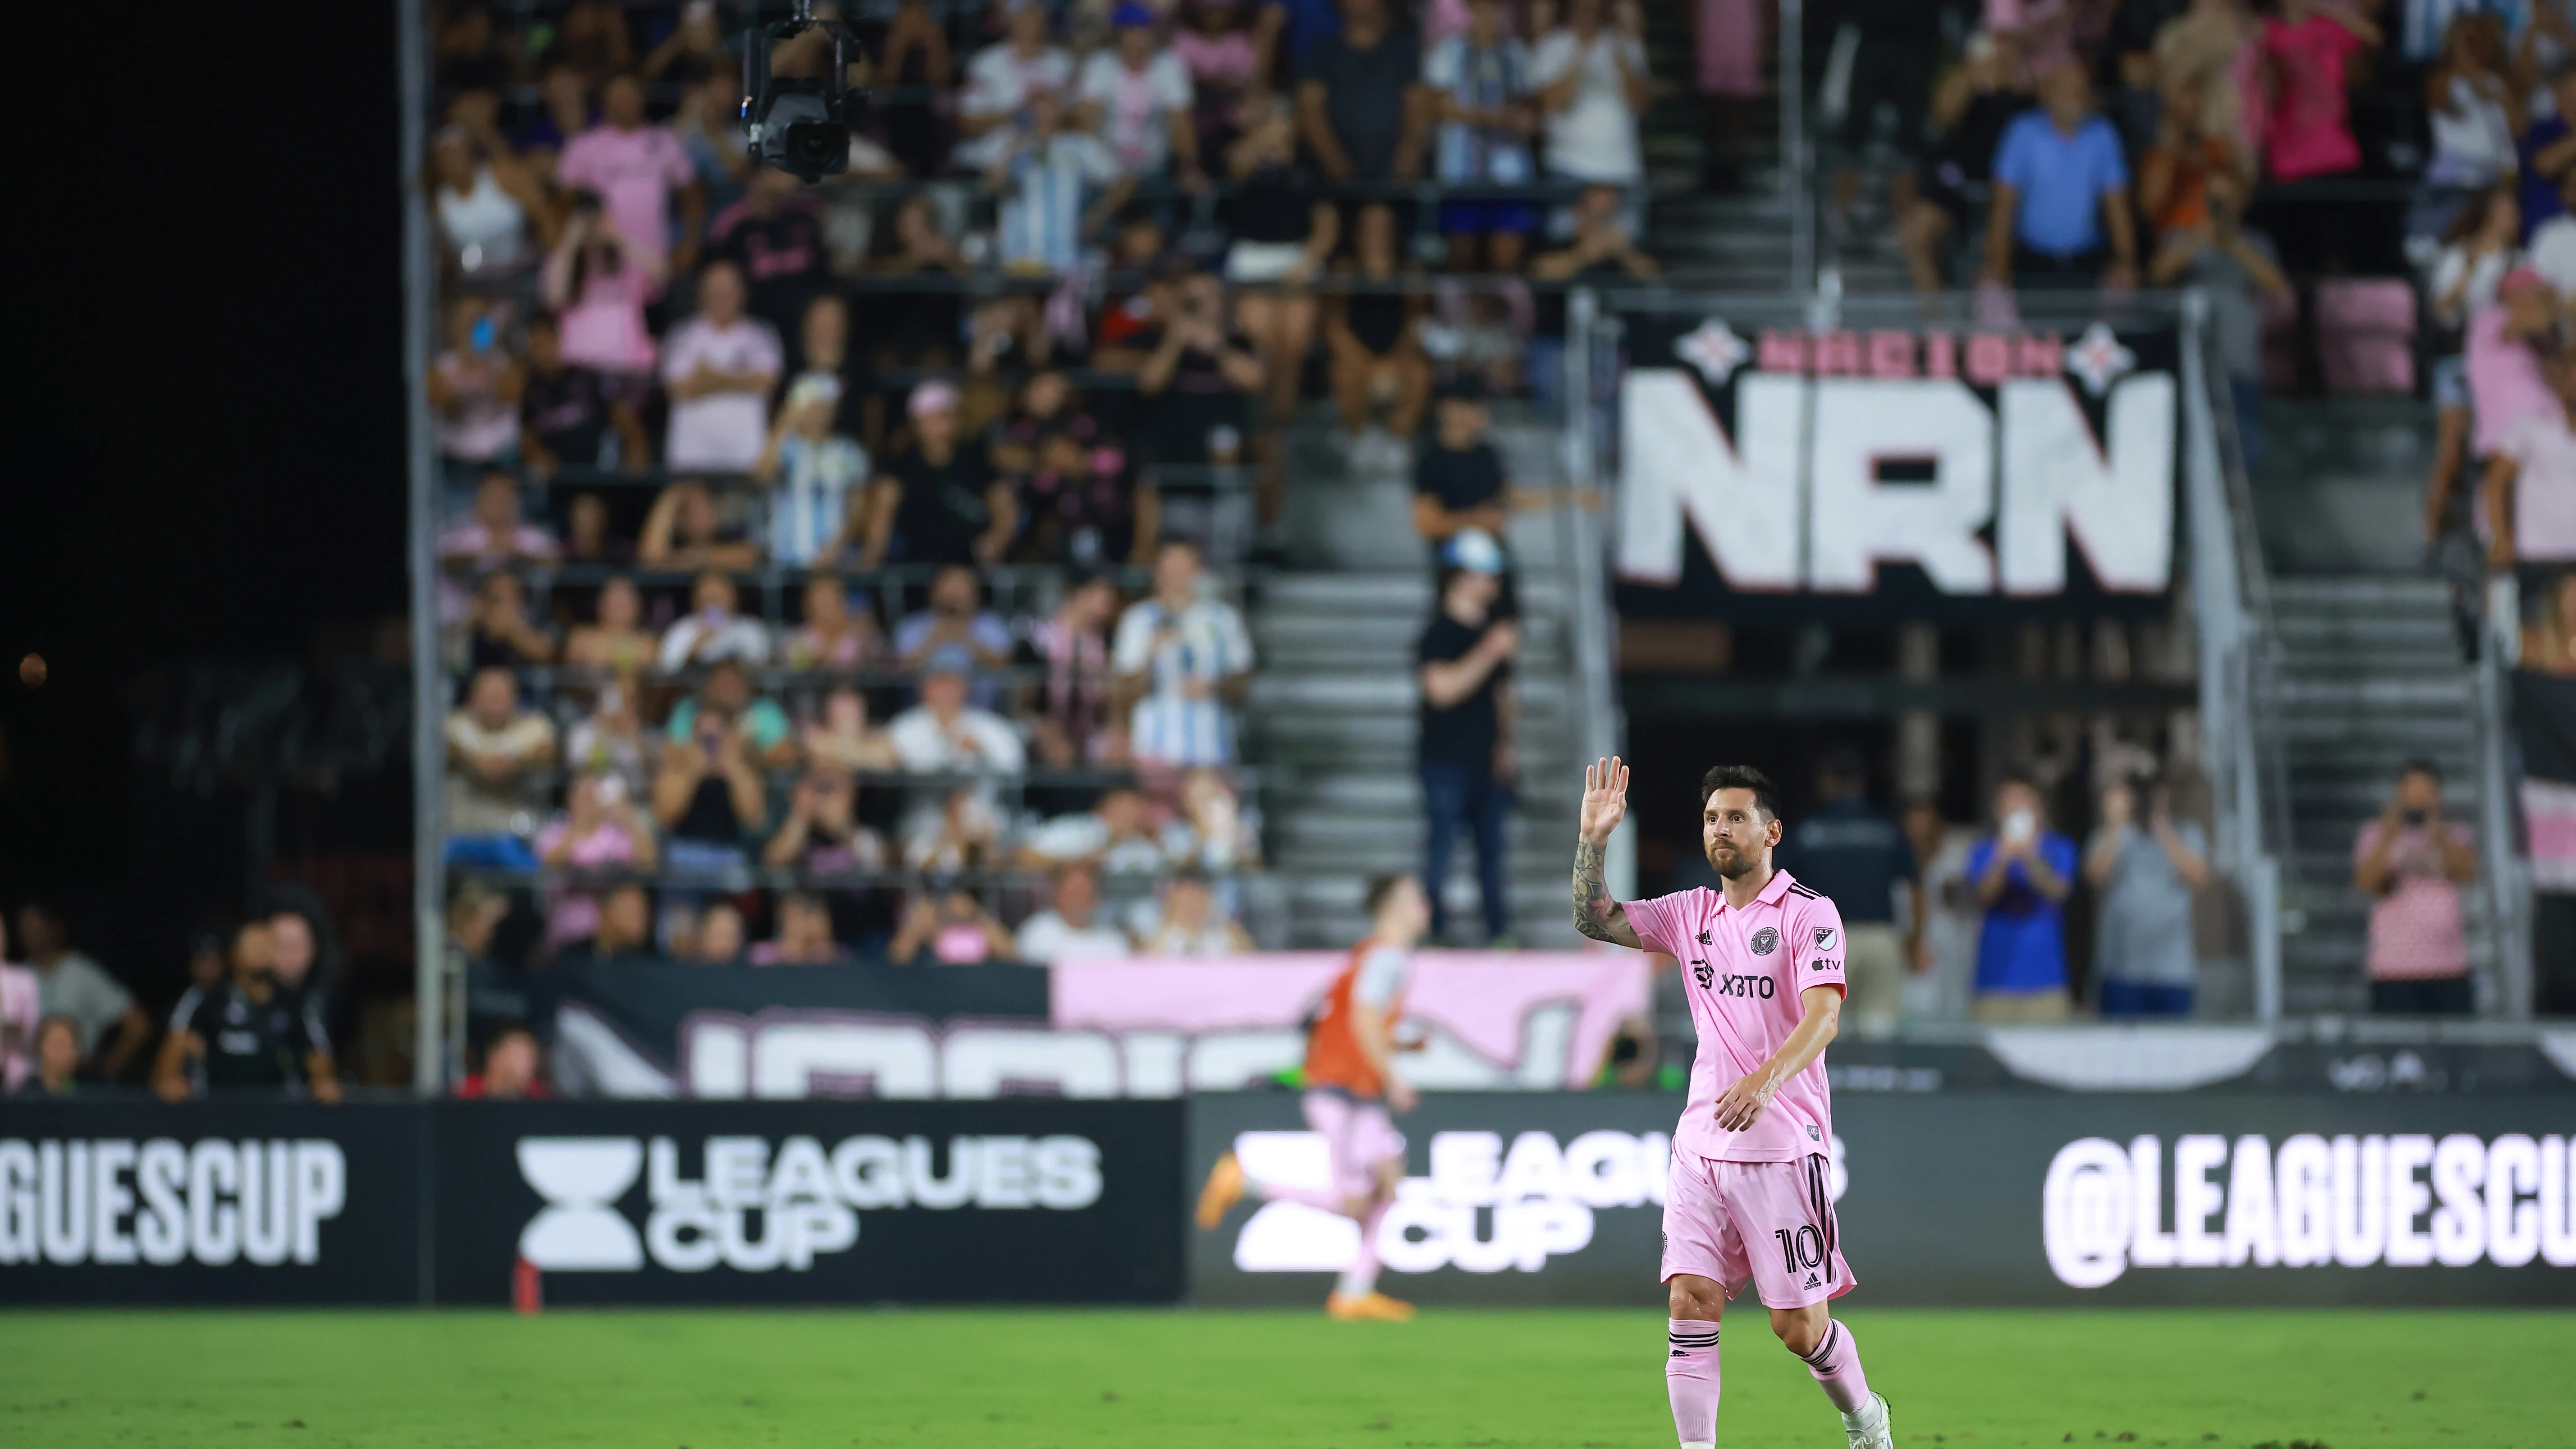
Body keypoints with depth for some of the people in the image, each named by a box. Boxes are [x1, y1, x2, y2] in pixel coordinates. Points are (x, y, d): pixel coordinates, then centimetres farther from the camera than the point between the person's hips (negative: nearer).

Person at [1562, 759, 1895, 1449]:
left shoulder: (1809, 913, -7)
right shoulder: (1692, 913, 12)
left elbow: (1823, 1016, -19)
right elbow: (1596, 920, 9)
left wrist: (1766, 1080, -36)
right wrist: (1593, 838, -5)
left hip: (1782, 1147, -5)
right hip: (1701, 1145, 5)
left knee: (1799, 1327, 1)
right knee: (1690, 1304, -9)